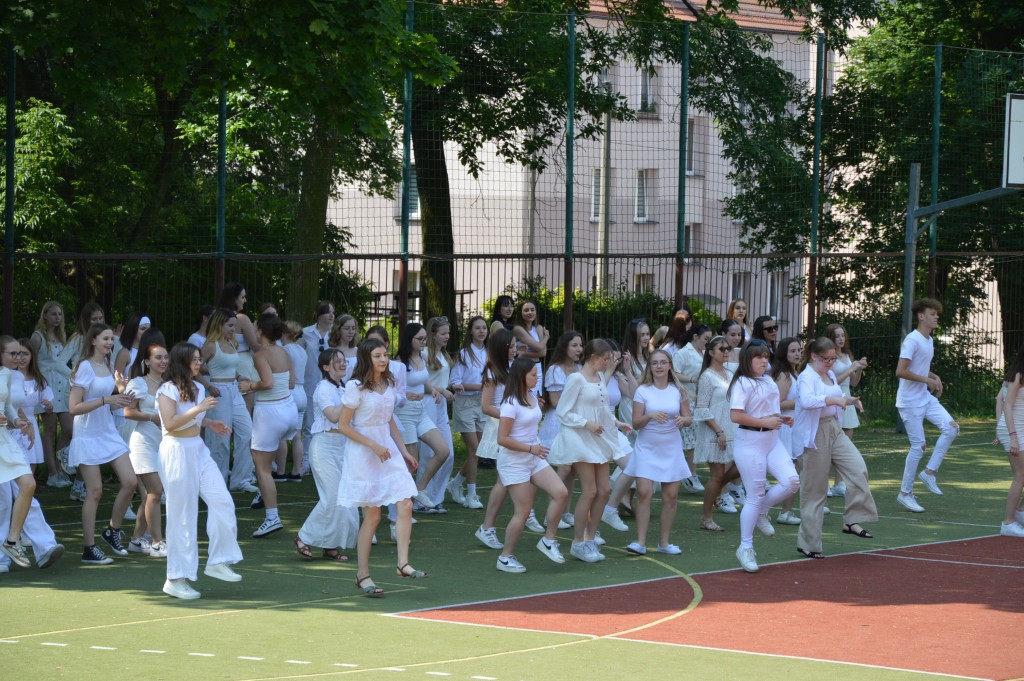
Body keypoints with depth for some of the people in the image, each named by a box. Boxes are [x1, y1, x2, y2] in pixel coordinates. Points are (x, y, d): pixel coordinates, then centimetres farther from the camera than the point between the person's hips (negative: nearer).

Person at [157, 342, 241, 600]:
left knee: (222, 503, -2)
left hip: (198, 450, 8)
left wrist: (210, 423, 9)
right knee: (182, 515, -2)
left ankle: (219, 561, 10)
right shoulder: (168, 390, -12)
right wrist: (198, 409, -24)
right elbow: (170, 423, -22)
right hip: (176, 451, -8)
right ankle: (176, 579, 6)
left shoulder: (198, 388, 12)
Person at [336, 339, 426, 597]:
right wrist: (373, 446, -16)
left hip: (388, 449, 6)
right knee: (372, 515, -2)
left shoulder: (389, 384, 7)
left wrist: (404, 452, 14)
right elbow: (343, 426, -12)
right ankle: (362, 574, 9)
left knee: (405, 505, -8)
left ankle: (403, 563, -3)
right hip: (363, 454, -6)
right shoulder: (356, 387, -13)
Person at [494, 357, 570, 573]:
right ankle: (505, 557, 6)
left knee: (561, 493, -4)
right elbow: (502, 439, -21)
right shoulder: (511, 404, -18)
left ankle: (548, 540, 9)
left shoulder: (533, 397, 8)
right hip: (514, 461, -8)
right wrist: (530, 448, -19)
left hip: (534, 458, 8)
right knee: (523, 510, -6)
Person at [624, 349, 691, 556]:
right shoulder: (643, 391, -2)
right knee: (644, 492, -13)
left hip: (671, 449, 2)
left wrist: (684, 420, -17)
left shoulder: (678, 391, 4)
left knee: (671, 496, 2)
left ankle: (664, 542, 13)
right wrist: (650, 416, -24)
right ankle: (640, 542, -9)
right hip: (647, 448, -2)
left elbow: (689, 419, 6)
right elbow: (636, 423, -5)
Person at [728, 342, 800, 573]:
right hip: (750, 443, -8)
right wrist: (764, 421, -21)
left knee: (792, 482, -10)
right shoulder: (742, 383, -13)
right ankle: (745, 548, 10)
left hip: (772, 440, 8)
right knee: (755, 497, -4)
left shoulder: (769, 381, 12)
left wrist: (780, 418, 8)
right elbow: (736, 415, -22)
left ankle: (761, 512, 17)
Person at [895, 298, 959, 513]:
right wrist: (927, 380, -17)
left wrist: (935, 378, 5)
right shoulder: (912, 340, -17)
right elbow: (900, 371, -24)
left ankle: (929, 472, 4)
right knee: (918, 445, -6)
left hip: (926, 398, 9)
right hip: (910, 402, -9)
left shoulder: (929, 340, 12)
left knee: (951, 427, -6)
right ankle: (905, 493, 6)